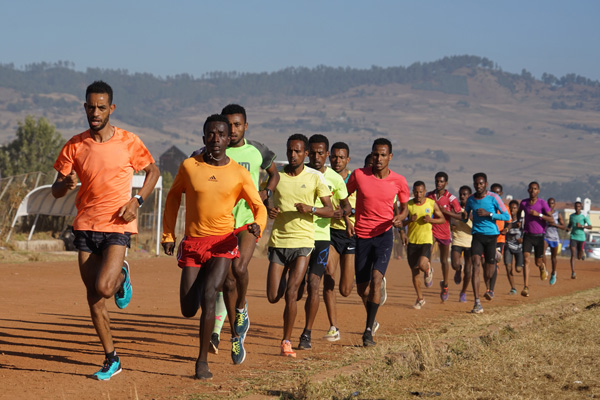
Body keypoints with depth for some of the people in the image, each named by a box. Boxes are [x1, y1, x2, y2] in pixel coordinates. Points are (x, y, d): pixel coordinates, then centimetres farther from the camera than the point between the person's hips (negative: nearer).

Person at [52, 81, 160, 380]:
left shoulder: (128, 142, -4)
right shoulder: (75, 146, 3)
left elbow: (153, 171, 10)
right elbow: (55, 191, 4)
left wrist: (136, 201, -5)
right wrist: (66, 183, -20)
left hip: (117, 226, -3)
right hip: (85, 226, 3)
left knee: (103, 288, -21)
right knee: (93, 298, 4)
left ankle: (122, 276, 16)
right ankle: (111, 360, 17)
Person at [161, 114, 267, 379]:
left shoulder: (239, 174, -2)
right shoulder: (189, 166, 0)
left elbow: (259, 207, 4)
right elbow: (173, 197, 15)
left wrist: (257, 225, -18)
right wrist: (168, 234, 11)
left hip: (223, 242, -2)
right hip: (192, 243, 2)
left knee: (208, 295, -23)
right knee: (188, 310, 0)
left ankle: (203, 360, -12)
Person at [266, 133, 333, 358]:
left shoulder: (315, 177, 0)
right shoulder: (276, 176, 5)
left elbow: (330, 211, 0)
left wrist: (311, 209, -19)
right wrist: (268, 211, -7)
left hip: (303, 241, -2)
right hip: (278, 241, 2)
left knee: (291, 293, -12)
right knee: (273, 297, -1)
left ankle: (286, 342, 0)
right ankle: (286, 278, 35)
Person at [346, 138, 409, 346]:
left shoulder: (398, 181, -2)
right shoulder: (358, 175, -4)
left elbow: (404, 206, 13)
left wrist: (400, 217, -9)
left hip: (384, 235, -1)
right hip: (362, 235, 1)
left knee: (376, 278, -21)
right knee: (362, 289, 6)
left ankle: (368, 330, -17)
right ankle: (372, 318, 38)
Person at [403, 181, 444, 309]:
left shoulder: (432, 204, -1)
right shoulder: (408, 205, 0)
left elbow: (443, 219, 8)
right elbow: (400, 222, 4)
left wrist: (431, 220, -10)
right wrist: (410, 220, -16)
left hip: (426, 240, -2)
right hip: (412, 241, 2)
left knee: (422, 265, -25)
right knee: (414, 271, 4)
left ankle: (428, 270, 13)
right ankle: (420, 299, 20)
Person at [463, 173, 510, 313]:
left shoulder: (493, 197, -5)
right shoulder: (470, 200, 6)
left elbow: (507, 216, -7)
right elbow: (465, 219, 17)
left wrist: (488, 214, -18)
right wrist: (464, 216, -7)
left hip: (491, 235, -1)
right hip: (477, 235, 1)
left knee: (489, 265, 6)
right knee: (476, 265, -17)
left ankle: (488, 286, 46)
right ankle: (477, 303, -22)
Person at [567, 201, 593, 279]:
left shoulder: (584, 216, -6)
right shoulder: (571, 216, 5)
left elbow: (590, 227, -8)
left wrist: (582, 226, -23)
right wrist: (568, 228, 2)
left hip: (581, 238, -1)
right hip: (573, 237, 1)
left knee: (579, 257, 11)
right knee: (573, 255, -16)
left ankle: (582, 252, 49)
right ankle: (573, 273, -19)